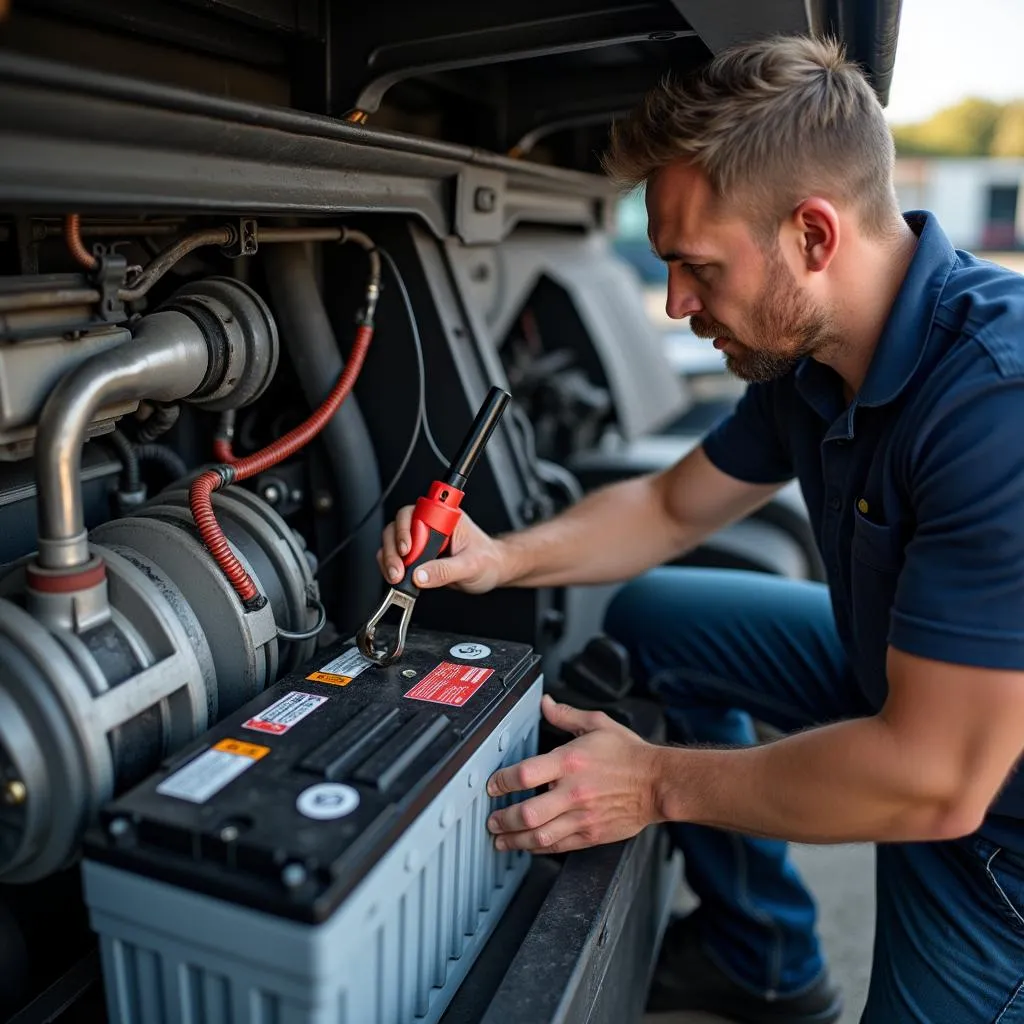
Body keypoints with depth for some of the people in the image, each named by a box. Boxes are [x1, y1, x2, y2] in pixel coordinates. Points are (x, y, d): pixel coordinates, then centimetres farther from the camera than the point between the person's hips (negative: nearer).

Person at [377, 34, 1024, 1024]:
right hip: (896, 669, 8)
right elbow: (672, 506, 5)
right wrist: (503, 558, -10)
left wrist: (660, 782, -23)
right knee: (651, 614, 6)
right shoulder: (806, 356, -8)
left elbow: (935, 780, -34)